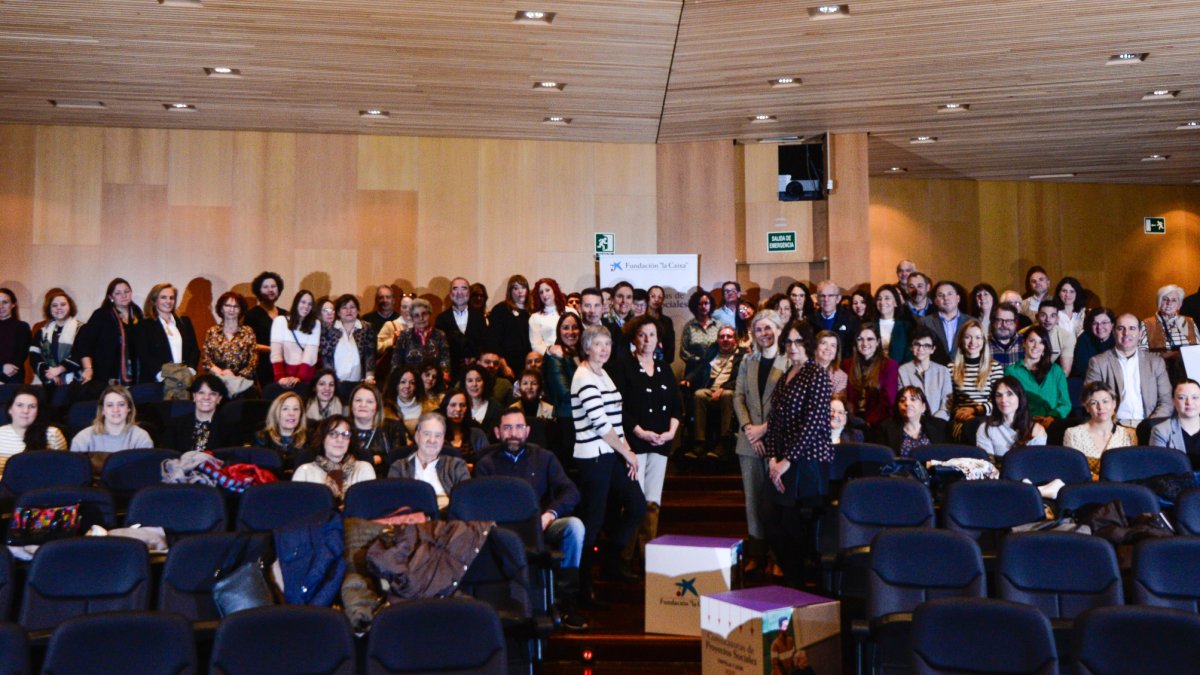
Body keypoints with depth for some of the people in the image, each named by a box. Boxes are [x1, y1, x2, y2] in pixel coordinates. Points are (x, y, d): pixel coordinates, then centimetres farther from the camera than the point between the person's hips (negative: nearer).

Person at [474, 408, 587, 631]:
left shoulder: (544, 457, 14)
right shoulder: (486, 464, 11)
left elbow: (571, 493, 4)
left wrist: (549, 514, -15)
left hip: (541, 527, 2)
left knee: (574, 525, -29)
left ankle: (564, 602, -20)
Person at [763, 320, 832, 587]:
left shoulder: (817, 374, -6)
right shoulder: (785, 377, 17)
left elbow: (813, 422, -14)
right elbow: (774, 419, 14)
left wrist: (787, 460, -14)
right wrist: (773, 458, 1)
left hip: (808, 462, -7)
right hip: (782, 465, 7)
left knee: (801, 530, -7)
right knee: (777, 531, 8)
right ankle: (793, 584, 21)